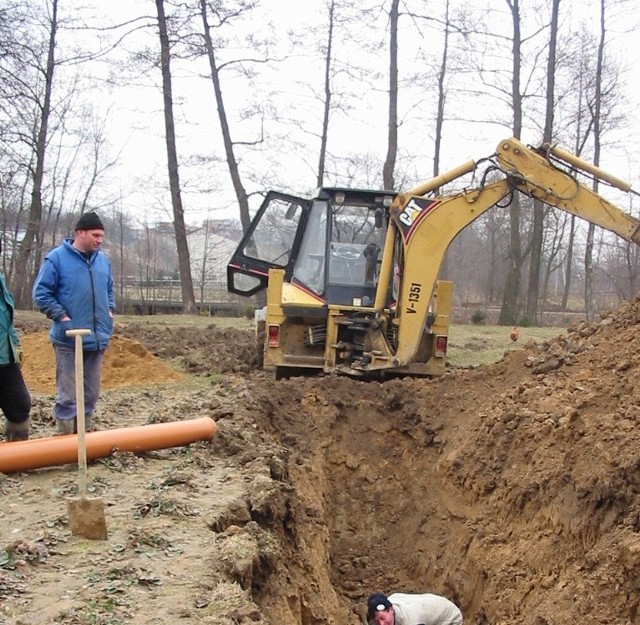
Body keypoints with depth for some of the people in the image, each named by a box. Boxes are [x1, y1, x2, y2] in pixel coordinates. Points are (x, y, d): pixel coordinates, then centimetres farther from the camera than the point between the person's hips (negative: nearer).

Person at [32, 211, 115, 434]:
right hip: (69, 339, -6)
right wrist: (62, 316, -13)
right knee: (68, 395, -2)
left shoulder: (103, 259, 10)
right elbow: (41, 293, -7)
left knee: (91, 394, 13)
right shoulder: (56, 258, -8)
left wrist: (109, 310, 10)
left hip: (98, 338, 6)